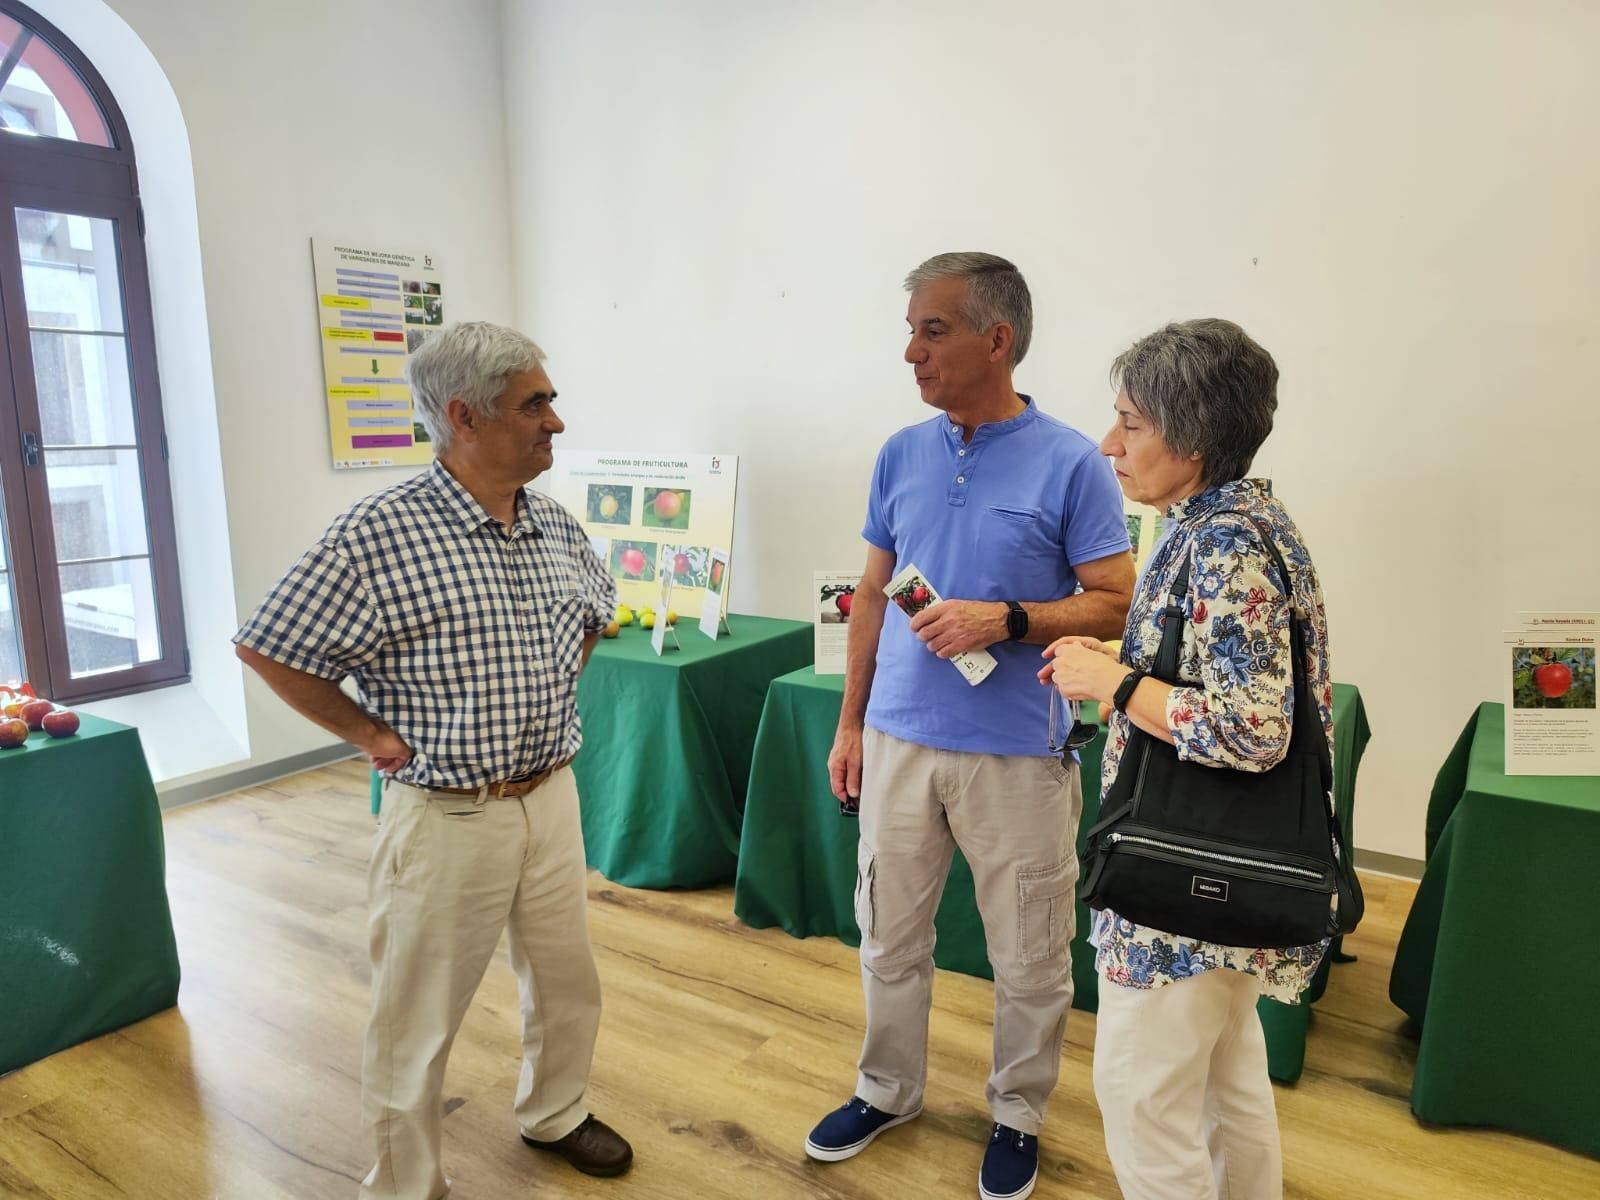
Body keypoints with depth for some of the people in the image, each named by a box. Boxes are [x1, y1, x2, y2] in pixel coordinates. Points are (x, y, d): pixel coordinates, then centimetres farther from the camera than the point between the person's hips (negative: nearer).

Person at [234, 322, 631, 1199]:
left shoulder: (557, 527, 2)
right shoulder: (379, 535, -18)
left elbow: (594, 611, 22)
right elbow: (267, 647, -11)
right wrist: (371, 736, -10)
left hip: (551, 796, 6)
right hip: (447, 818, -6)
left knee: (566, 980, 21)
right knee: (417, 1020, 10)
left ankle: (554, 1115, 47)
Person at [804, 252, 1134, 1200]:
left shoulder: (1071, 464, -9)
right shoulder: (901, 455, 4)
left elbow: (1117, 604, -7)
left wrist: (1006, 619, -22)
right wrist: (851, 722, 10)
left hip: (1018, 754, -4)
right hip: (899, 740, 4)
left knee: (1029, 959, 12)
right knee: (890, 937, 17)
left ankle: (1018, 1116, 36)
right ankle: (889, 1089, 40)